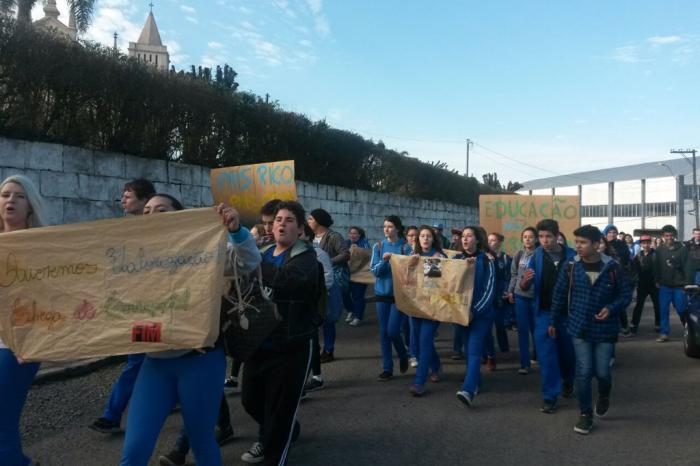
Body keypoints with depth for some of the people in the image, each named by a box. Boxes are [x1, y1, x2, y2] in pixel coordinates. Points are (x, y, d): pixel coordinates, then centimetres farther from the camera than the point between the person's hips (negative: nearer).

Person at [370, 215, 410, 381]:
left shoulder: (406, 247, -6)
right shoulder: (378, 246, 3)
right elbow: (374, 271, -3)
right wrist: (383, 260, -20)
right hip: (382, 294, 3)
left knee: (392, 331, -7)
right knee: (383, 333, 7)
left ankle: (403, 356, 24)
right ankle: (387, 368, 18)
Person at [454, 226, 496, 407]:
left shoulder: (486, 261, -5)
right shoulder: (456, 259, 6)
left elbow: (489, 290, -10)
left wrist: (475, 311, -17)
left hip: (481, 313, -4)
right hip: (462, 311, 4)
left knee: (474, 350, -14)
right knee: (468, 350, 12)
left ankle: (468, 390, -25)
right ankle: (475, 383, 29)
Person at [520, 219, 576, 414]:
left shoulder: (571, 255, -8)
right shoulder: (536, 256, -6)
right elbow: (524, 287, -6)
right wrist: (525, 280, -29)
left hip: (567, 311, 0)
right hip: (544, 312, 0)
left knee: (567, 350, 18)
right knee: (546, 354, 0)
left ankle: (567, 381, 45)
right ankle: (550, 396, 10)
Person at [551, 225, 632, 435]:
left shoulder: (612, 267, -10)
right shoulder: (571, 267, -7)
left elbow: (626, 294, -1)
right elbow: (559, 295, 2)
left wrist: (611, 308, -19)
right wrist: (554, 322, 7)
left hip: (605, 329, 0)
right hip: (579, 328, 1)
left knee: (602, 371, 7)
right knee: (583, 372, 2)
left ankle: (604, 395, 41)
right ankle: (585, 414, 17)